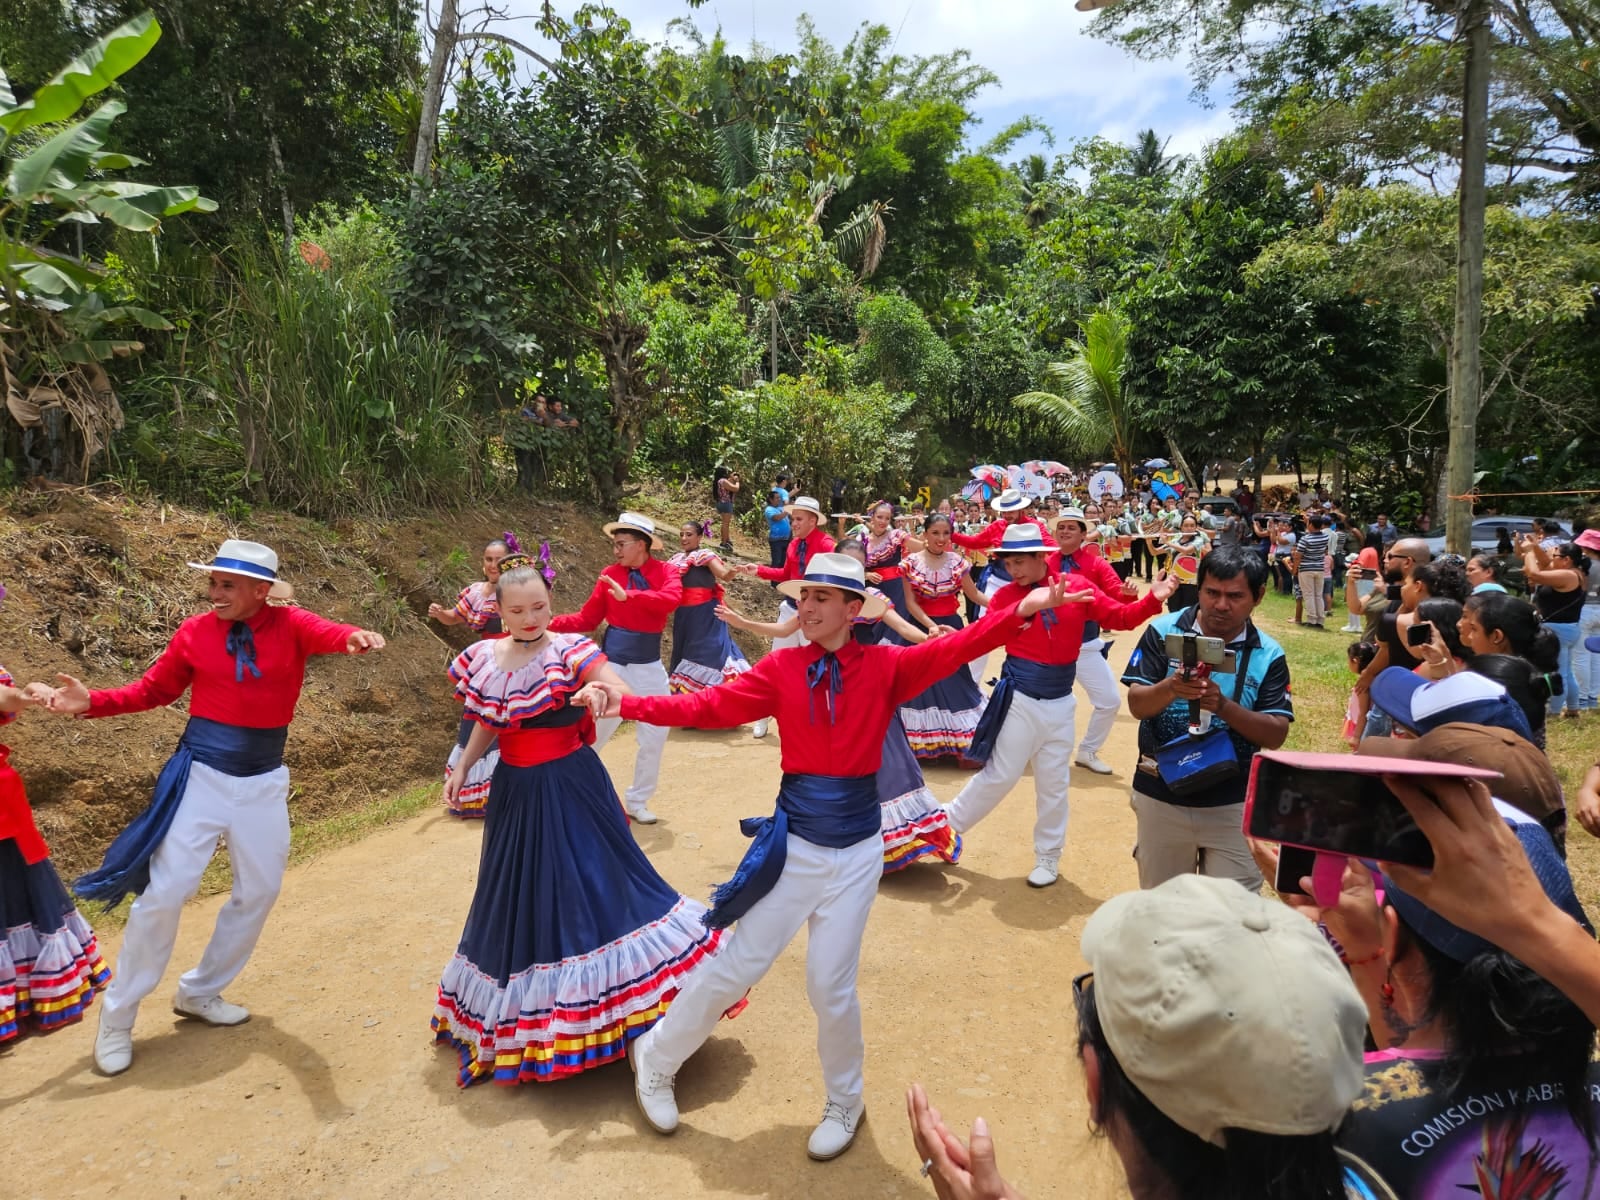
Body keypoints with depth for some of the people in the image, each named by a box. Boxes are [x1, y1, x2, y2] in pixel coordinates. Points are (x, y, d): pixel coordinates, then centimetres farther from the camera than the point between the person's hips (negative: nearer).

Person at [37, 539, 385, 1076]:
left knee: (260, 889, 11)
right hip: (200, 775, -2)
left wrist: (355, 638, -52)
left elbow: (330, 635, -29)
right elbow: (154, 690, 4)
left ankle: (200, 992, 32)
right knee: (165, 890, -3)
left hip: (264, 781, 2)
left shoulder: (290, 625, -8)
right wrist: (90, 702, -11)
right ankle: (117, 1015, 16)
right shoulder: (194, 632, -5)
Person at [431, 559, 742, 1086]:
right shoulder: (485, 661, 1)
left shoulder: (571, 650, -13)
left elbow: (623, 692, -28)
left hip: (573, 788, -4)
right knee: (519, 894, 14)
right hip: (516, 792, 5)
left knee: (595, 881, -5)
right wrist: (461, 770, 10)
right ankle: (530, 1010, 35)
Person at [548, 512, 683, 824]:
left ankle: (636, 801, 25)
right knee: (593, 732, 1)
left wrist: (628, 596, -35)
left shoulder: (666, 572, -5)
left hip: (650, 666, 2)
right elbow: (587, 619, -2)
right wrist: (551, 623, -16)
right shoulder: (609, 575, -2)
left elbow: (672, 599, -27)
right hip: (613, 664, -1)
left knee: (655, 735, 8)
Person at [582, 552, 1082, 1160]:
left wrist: (1023, 610, -30)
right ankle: (656, 1058, 36)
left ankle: (845, 1102, 36)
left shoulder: (886, 666, -7)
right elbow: (710, 705, -8)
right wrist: (630, 705, -16)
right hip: (792, 842, 1)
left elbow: (951, 648, -18)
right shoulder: (781, 667, -6)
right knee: (736, 967, 10)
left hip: (855, 850, 0)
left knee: (831, 985, 8)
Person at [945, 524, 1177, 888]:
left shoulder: (1076, 586, -4)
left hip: (1059, 701, 2)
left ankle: (1048, 857, 28)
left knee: (1053, 783, 13)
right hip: (1018, 698, -2)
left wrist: (1152, 600, -18)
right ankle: (949, 821, 24)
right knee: (999, 775, 4)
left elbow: (1119, 617, -3)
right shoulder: (1005, 597, -7)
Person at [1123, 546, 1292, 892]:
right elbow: (1137, 704, -11)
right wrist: (1171, 688, -32)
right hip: (1161, 796, 0)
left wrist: (1224, 706, -26)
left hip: (1233, 804, 0)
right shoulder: (1163, 632, -6)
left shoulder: (1268, 655, -4)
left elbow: (1275, 735, -9)